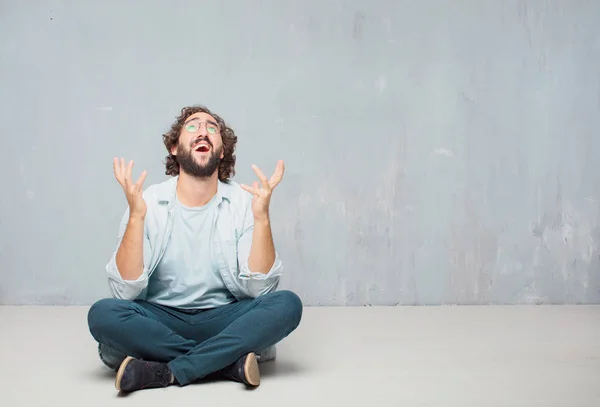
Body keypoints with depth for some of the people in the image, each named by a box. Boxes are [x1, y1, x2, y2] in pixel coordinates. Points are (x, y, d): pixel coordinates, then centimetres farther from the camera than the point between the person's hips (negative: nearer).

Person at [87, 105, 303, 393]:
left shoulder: (243, 201, -3)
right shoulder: (147, 203, -5)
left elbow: (259, 289, -11)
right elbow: (125, 291, -14)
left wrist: (262, 217, -22)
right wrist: (136, 216, -23)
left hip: (223, 321, 1)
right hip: (160, 322, 0)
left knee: (287, 304, -25)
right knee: (102, 314, -29)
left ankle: (166, 372, -25)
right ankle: (228, 361, -21)